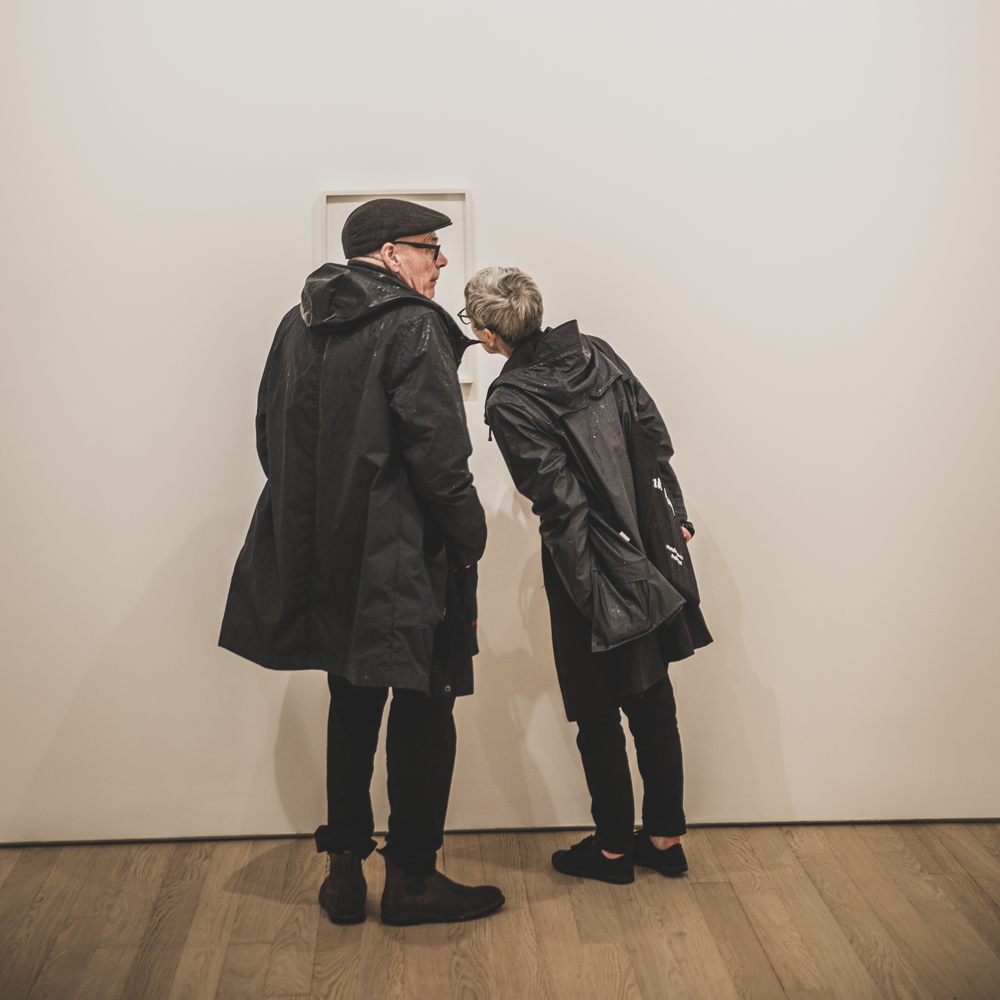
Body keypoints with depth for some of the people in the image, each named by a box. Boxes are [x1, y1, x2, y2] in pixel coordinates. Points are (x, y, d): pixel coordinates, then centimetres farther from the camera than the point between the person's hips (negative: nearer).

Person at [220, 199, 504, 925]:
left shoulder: (300, 323, 11)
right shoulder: (412, 327, -12)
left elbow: (273, 436, 15)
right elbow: (439, 454, -18)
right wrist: (469, 540, -7)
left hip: (324, 557, 8)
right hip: (404, 560, -7)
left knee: (352, 709, 18)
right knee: (423, 709, 6)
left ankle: (345, 870, 25)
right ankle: (411, 878, 16)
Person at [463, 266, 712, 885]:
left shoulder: (509, 401, -16)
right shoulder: (594, 353, 2)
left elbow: (559, 498, -19)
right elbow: (656, 435, 5)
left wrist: (585, 591, -12)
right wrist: (673, 516, 15)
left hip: (595, 572, -6)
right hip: (654, 556, 7)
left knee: (599, 716, 10)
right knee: (653, 700, 17)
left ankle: (614, 848, 25)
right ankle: (666, 838, 29)